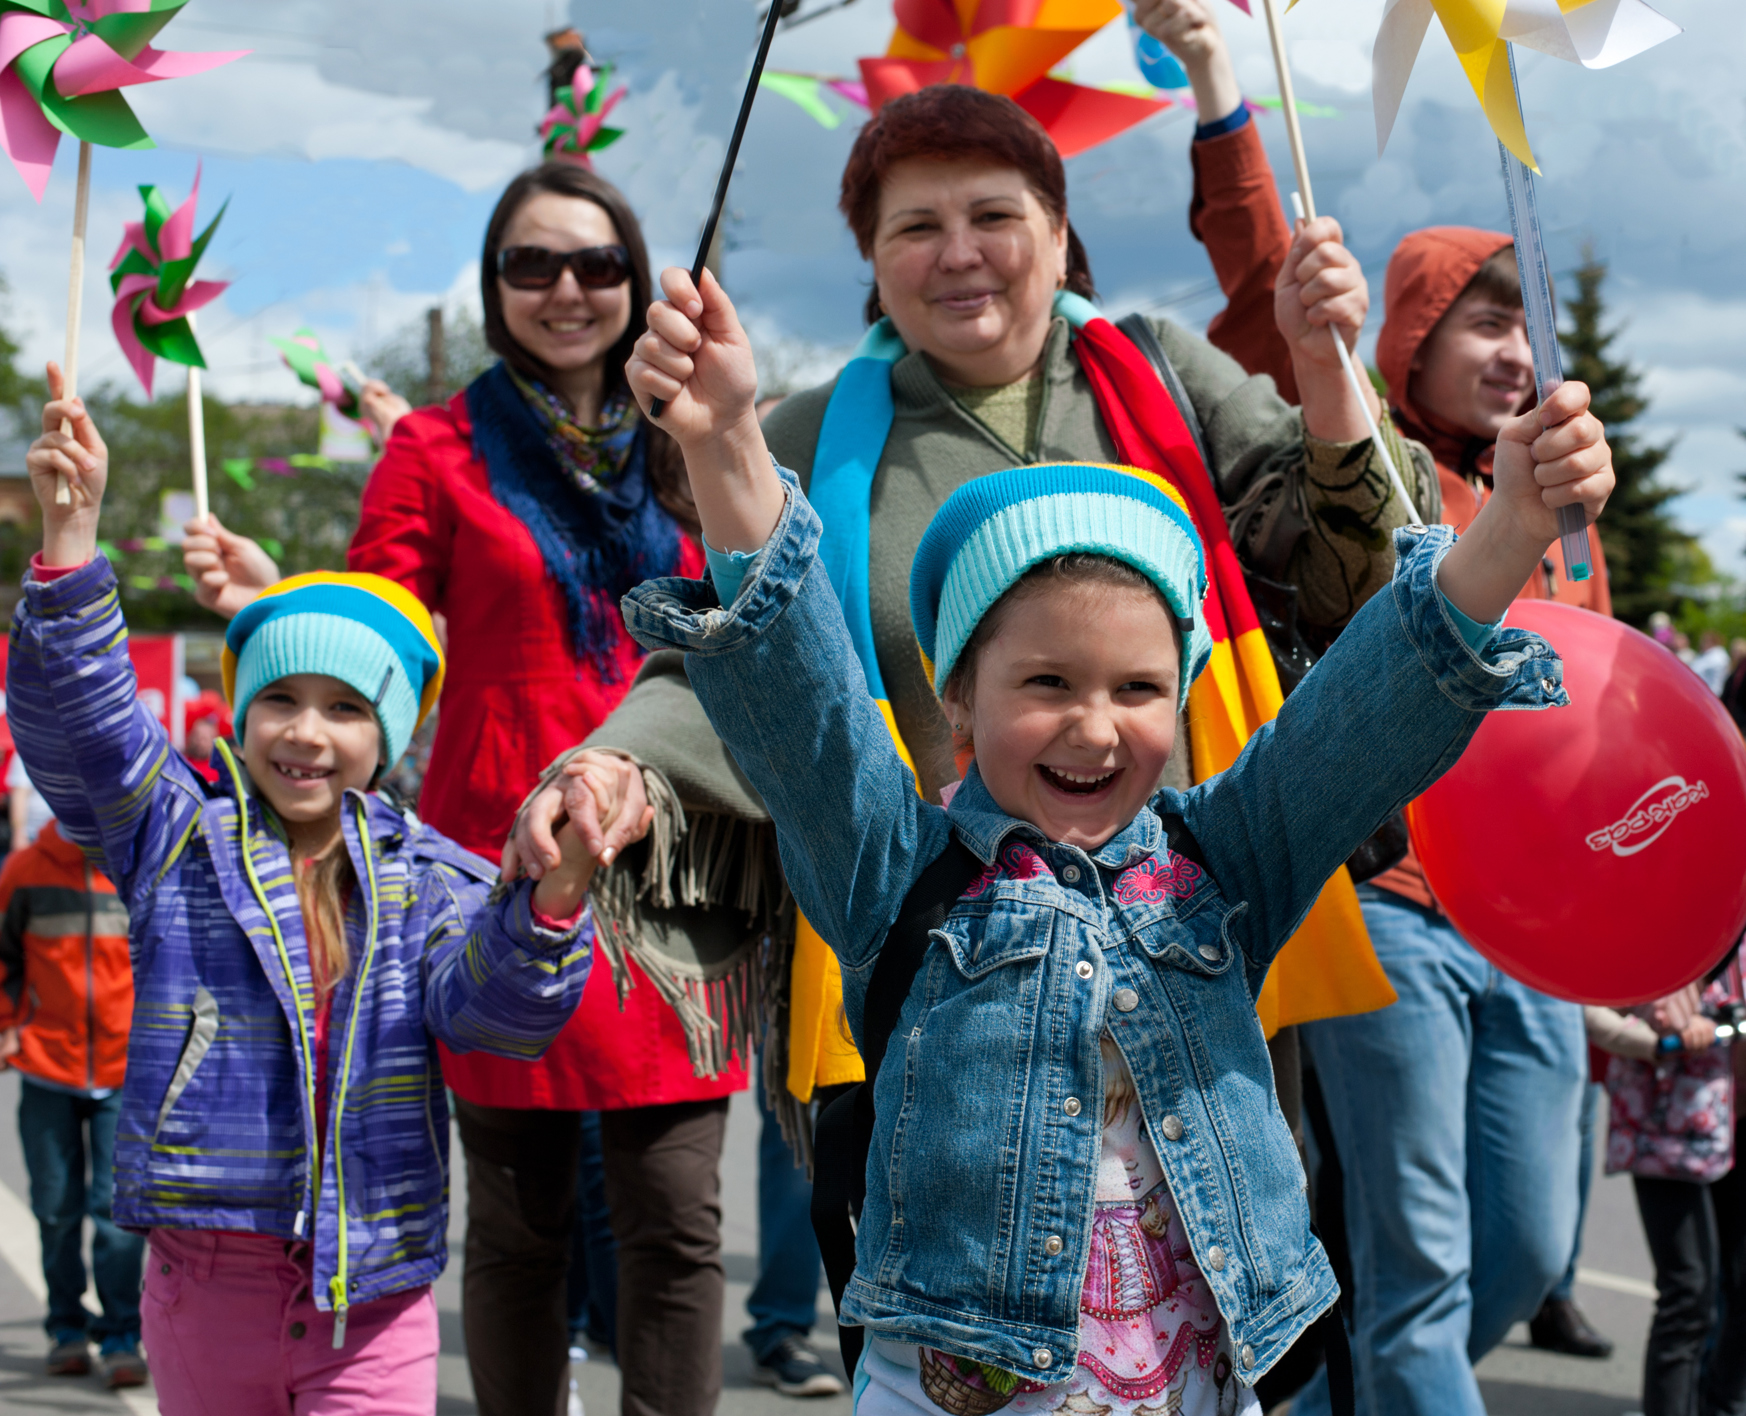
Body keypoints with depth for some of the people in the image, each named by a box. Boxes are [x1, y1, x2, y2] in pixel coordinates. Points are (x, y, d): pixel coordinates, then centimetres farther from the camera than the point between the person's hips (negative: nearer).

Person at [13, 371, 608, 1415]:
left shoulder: (425, 877, 2)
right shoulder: (179, 836, 4)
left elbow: (495, 1007, -14)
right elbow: (72, 714, -8)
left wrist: (550, 895, -35)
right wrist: (71, 533, -21)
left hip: (373, 1296, -1)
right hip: (206, 1281, 1)